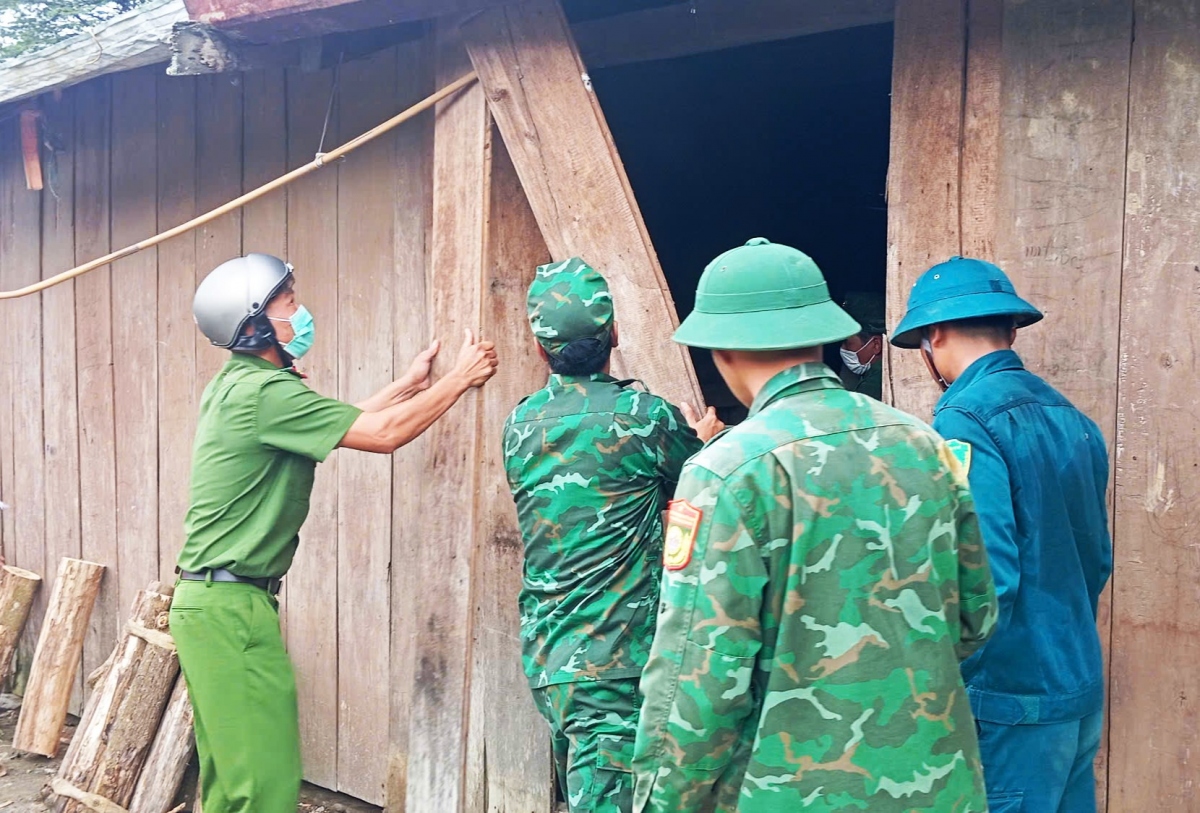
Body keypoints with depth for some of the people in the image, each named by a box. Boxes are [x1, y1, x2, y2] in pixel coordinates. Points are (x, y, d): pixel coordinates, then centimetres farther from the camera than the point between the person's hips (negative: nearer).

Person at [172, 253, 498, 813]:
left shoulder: (235, 383, 12)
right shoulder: (265, 390, -18)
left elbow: (334, 423, 20)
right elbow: (383, 434, -17)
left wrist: (408, 385, 20)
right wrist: (459, 379, -6)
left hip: (208, 599, 10)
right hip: (232, 605, -10)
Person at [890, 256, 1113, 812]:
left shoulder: (964, 423, -17)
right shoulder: (1072, 420, 8)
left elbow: (986, 579, -23)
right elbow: (1097, 558, 15)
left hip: (1011, 703, -8)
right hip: (1082, 691, 8)